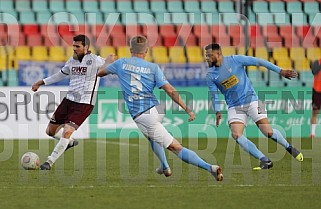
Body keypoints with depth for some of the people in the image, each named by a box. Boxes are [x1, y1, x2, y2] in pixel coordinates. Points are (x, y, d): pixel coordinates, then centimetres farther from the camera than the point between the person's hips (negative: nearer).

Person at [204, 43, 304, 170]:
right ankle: (265, 161, -16)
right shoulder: (210, 75, 1)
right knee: (236, 135, -21)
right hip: (234, 107, 3)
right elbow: (214, 95, 6)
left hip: (251, 101, -3)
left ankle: (289, 148, 19)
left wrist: (280, 71, -8)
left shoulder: (235, 60, -9)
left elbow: (258, 62, -6)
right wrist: (217, 112, -10)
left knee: (269, 133, -11)